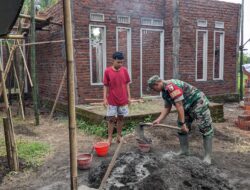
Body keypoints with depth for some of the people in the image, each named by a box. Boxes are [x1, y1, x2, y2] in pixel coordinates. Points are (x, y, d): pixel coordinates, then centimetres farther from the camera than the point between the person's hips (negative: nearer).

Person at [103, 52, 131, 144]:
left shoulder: (124, 70, 0)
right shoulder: (107, 71, -7)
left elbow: (127, 84, 6)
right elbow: (105, 86, -3)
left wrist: (128, 97, 3)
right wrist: (105, 98, -8)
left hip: (123, 100, 3)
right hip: (112, 100, -2)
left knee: (121, 118, 11)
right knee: (111, 119, 2)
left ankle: (119, 136, 23)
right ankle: (109, 138, 12)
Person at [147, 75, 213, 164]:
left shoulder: (171, 86, -27)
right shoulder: (164, 91, 5)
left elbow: (179, 106, -28)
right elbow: (167, 108, 11)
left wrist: (183, 123, -24)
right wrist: (158, 120, 1)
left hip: (198, 103, -11)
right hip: (187, 107, 11)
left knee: (205, 128, -7)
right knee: (181, 128, 11)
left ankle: (207, 156, -4)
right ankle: (184, 150, 22)